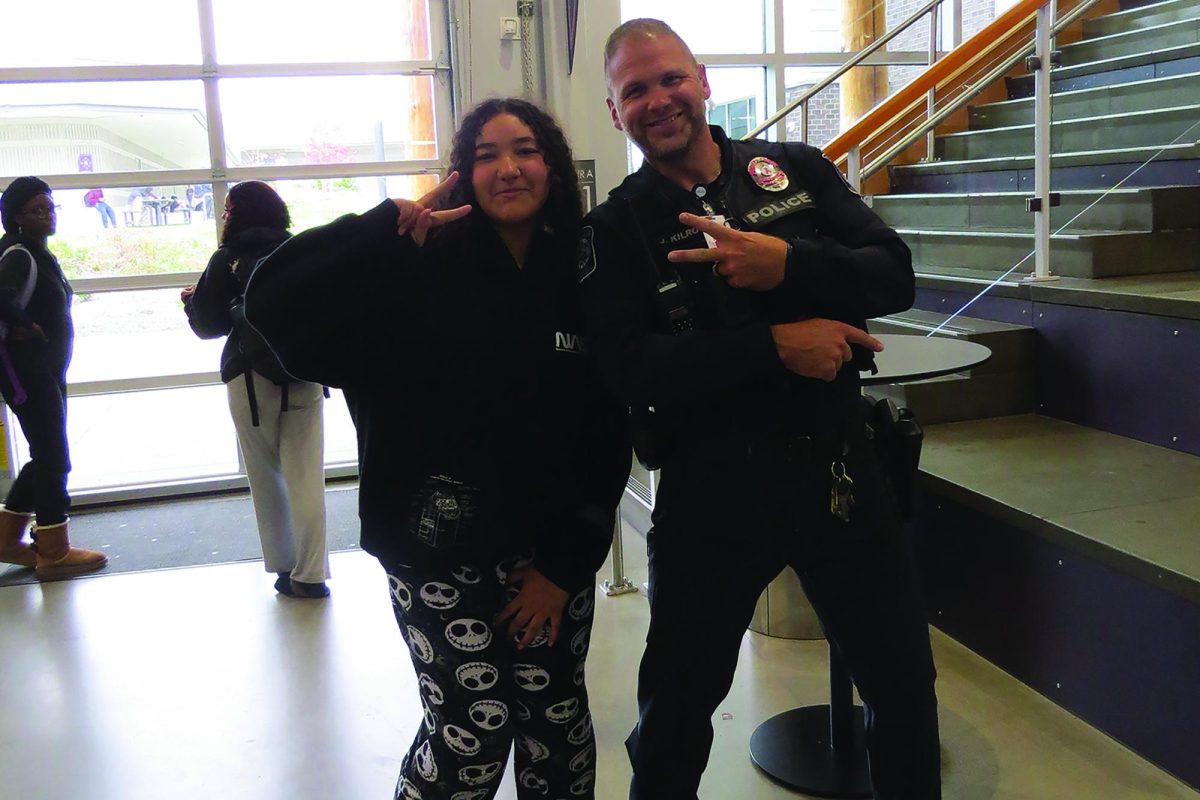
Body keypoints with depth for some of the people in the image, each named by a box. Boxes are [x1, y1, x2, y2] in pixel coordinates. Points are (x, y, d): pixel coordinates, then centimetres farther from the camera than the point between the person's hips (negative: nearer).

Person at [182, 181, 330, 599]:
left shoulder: (228, 260, -5)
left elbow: (208, 325, -3)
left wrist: (191, 299, 16)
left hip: (253, 379, -2)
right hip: (304, 375, 2)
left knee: (267, 478, 10)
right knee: (306, 477, 2)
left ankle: (284, 567, 15)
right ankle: (309, 574, 4)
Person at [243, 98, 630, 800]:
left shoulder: (583, 281, 1)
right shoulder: (422, 273, -8)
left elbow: (608, 433, 2)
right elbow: (273, 303, -18)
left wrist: (566, 563, -1)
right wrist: (388, 228, -23)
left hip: (552, 549, 4)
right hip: (443, 551, -3)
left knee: (558, 722, 11)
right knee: (474, 729, -4)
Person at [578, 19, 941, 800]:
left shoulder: (796, 169, 2)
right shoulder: (613, 230, -4)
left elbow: (894, 273, -7)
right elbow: (634, 368, -17)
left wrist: (787, 264, -24)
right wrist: (777, 346, -24)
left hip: (839, 467, 3)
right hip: (715, 490, -2)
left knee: (905, 684, 18)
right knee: (677, 705, 15)